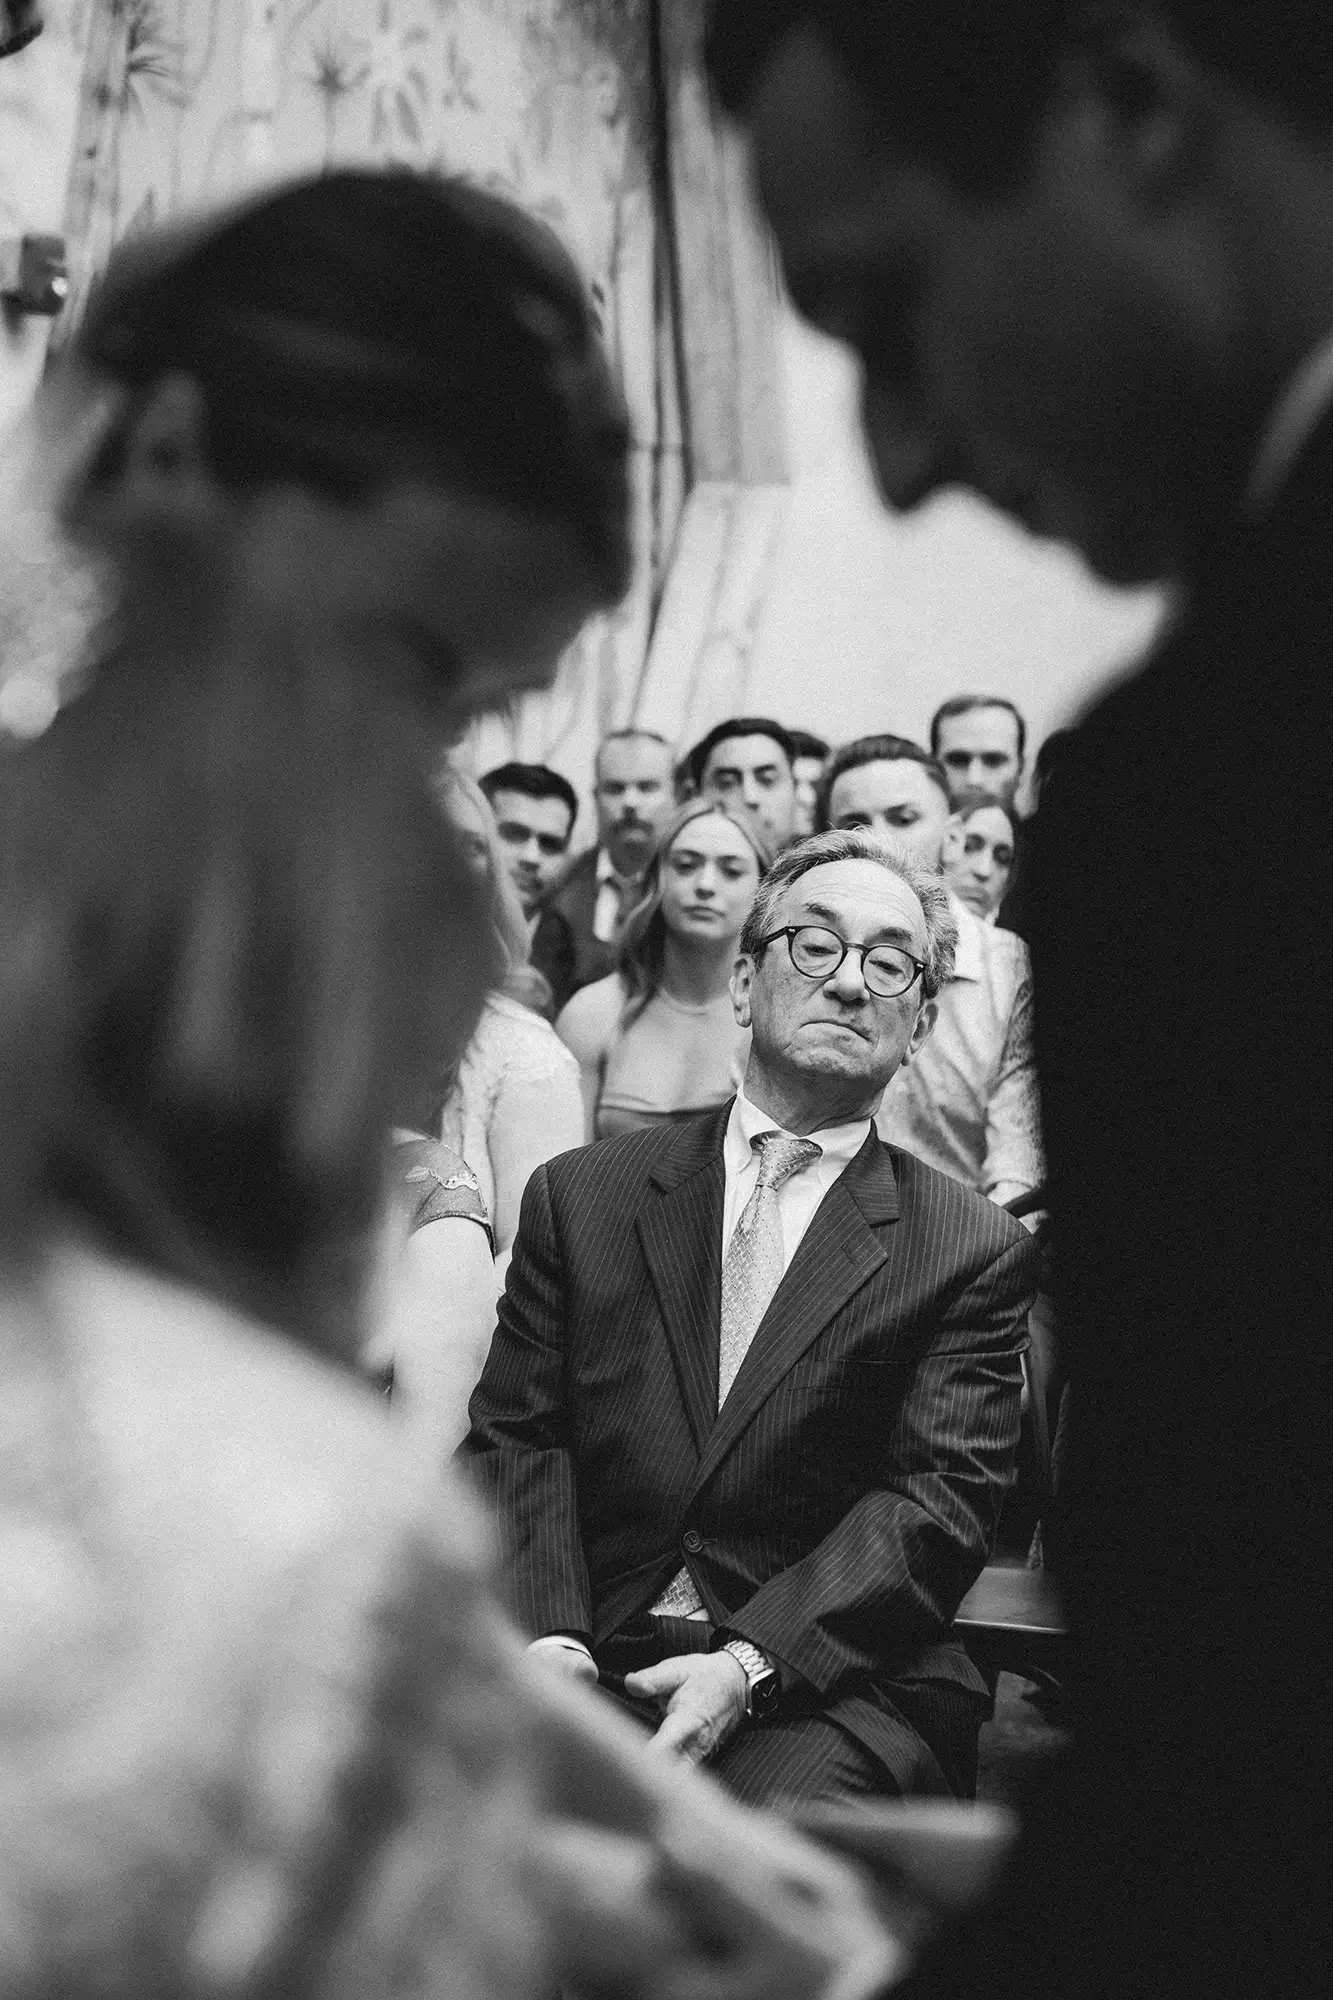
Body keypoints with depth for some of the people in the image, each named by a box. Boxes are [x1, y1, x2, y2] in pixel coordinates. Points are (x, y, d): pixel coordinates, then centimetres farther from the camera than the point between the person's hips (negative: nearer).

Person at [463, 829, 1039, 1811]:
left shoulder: (976, 1252, 8)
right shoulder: (582, 1196, 14)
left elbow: (939, 1501, -3)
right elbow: (516, 1436, 8)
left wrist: (748, 1662, -18)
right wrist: (551, 1639, -12)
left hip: (831, 1683, -1)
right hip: (593, 1660, 1)